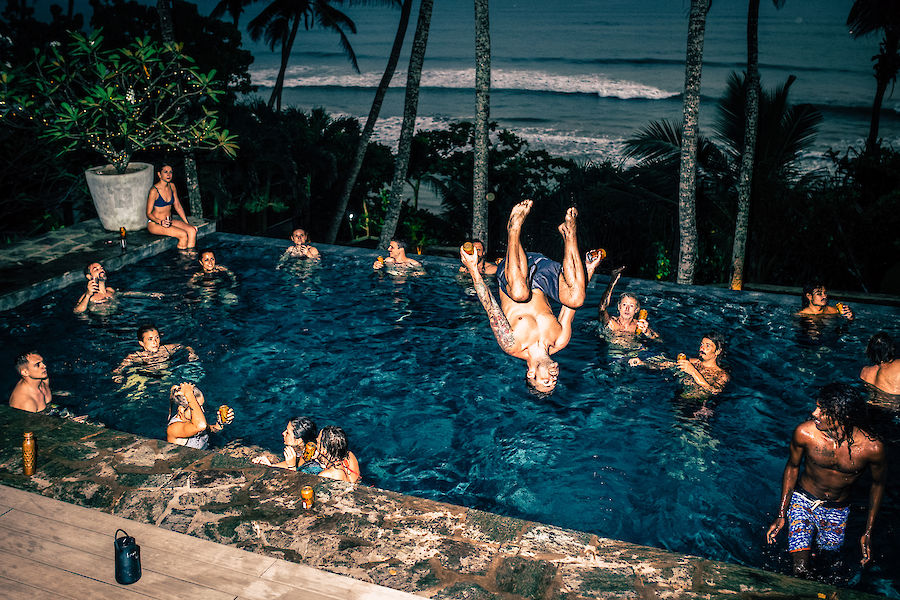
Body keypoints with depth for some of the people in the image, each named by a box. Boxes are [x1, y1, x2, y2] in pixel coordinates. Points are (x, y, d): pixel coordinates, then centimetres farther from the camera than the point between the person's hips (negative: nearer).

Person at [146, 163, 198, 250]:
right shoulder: (154, 190, -16)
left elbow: (178, 206, 13)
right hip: (155, 224, -7)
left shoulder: (172, 186, 4)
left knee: (192, 230, -18)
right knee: (183, 235, -26)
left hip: (169, 221, 7)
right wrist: (161, 222, -30)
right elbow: (149, 213, -13)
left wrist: (187, 223, 6)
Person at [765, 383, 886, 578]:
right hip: (803, 501, -1)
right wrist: (781, 515, -1)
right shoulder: (804, 432, -23)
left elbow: (878, 484, -3)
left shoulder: (872, 448, -24)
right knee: (800, 570, -10)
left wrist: (868, 532, 1)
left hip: (838, 511, 1)